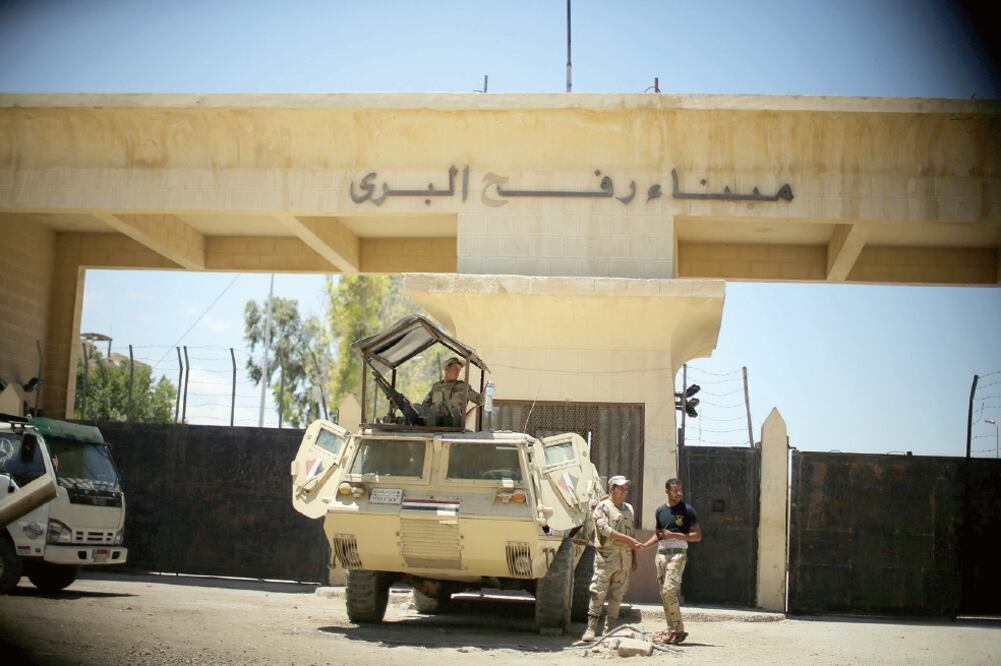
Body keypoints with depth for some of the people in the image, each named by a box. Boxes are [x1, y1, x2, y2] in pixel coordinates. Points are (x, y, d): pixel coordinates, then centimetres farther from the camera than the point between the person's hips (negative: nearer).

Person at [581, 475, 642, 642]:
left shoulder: (629, 508, 18)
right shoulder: (603, 507, -2)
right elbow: (604, 529, -16)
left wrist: (634, 558, 17)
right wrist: (627, 539, -20)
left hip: (625, 556, 6)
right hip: (606, 555, -6)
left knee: (617, 595, 6)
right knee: (598, 593, -8)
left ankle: (610, 630, 11)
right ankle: (591, 628, -5)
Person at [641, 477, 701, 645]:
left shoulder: (687, 510, -2)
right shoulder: (660, 511, 14)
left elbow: (697, 536, -4)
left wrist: (675, 535, -13)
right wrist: (644, 545, 9)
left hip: (678, 553, -6)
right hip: (661, 553, 6)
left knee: (669, 591, -18)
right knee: (664, 593, 4)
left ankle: (679, 630, -10)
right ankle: (672, 631, 9)